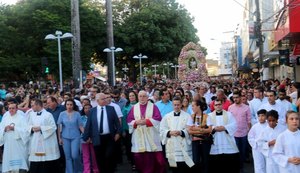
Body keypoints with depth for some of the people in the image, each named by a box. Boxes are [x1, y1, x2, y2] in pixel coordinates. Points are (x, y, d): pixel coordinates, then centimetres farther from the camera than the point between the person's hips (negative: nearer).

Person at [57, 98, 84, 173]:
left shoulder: (77, 114, -3)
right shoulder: (62, 114, 0)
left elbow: (80, 126, -3)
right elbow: (59, 126, 3)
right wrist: (59, 138, 0)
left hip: (75, 137, -1)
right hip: (65, 137, 2)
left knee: (74, 156, -8)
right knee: (68, 157, 4)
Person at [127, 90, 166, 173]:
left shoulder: (153, 106, 4)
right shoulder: (134, 108, 11)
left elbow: (158, 118, -6)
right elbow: (129, 120, 6)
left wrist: (146, 121, -15)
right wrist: (136, 122, -13)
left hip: (151, 136, -2)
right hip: (138, 136, 2)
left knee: (154, 156, -3)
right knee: (139, 157, 2)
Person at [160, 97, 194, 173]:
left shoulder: (187, 116, 3)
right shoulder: (167, 116, 10)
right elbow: (162, 130, 4)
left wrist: (181, 132, -18)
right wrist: (170, 132, -13)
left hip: (183, 146, -2)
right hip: (171, 146, 2)